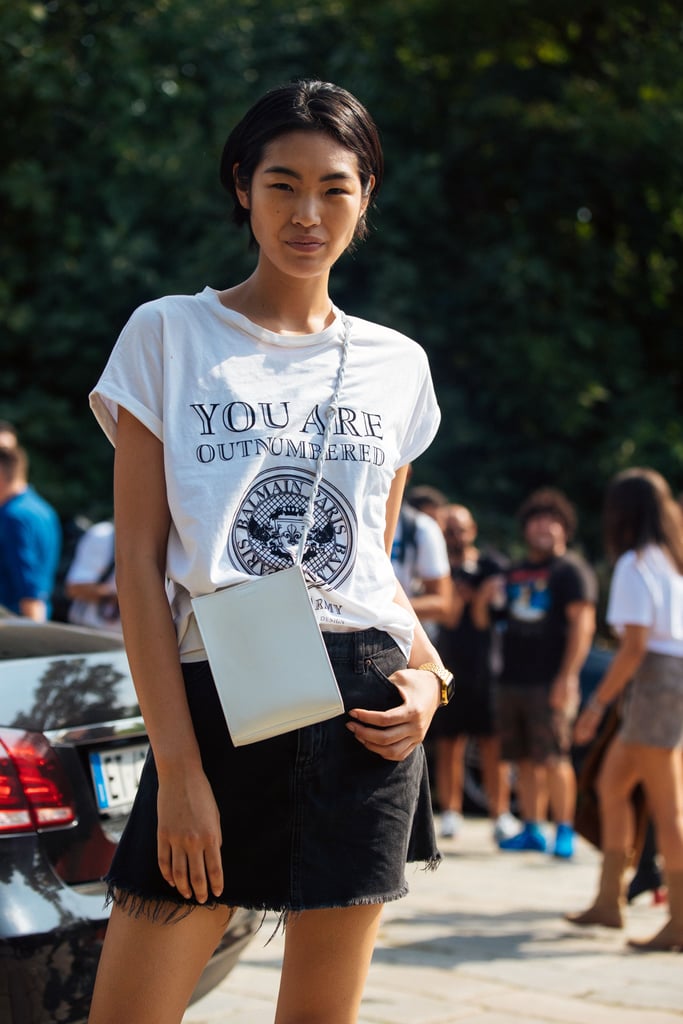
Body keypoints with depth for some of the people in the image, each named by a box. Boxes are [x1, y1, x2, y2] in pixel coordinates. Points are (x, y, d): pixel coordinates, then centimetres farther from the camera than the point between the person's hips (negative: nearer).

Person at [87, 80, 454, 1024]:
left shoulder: (397, 364, 12)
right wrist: (178, 764, -10)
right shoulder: (169, 335, 2)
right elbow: (139, 561, -3)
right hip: (213, 698, -2)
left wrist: (427, 674, -1)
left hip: (361, 708, 3)